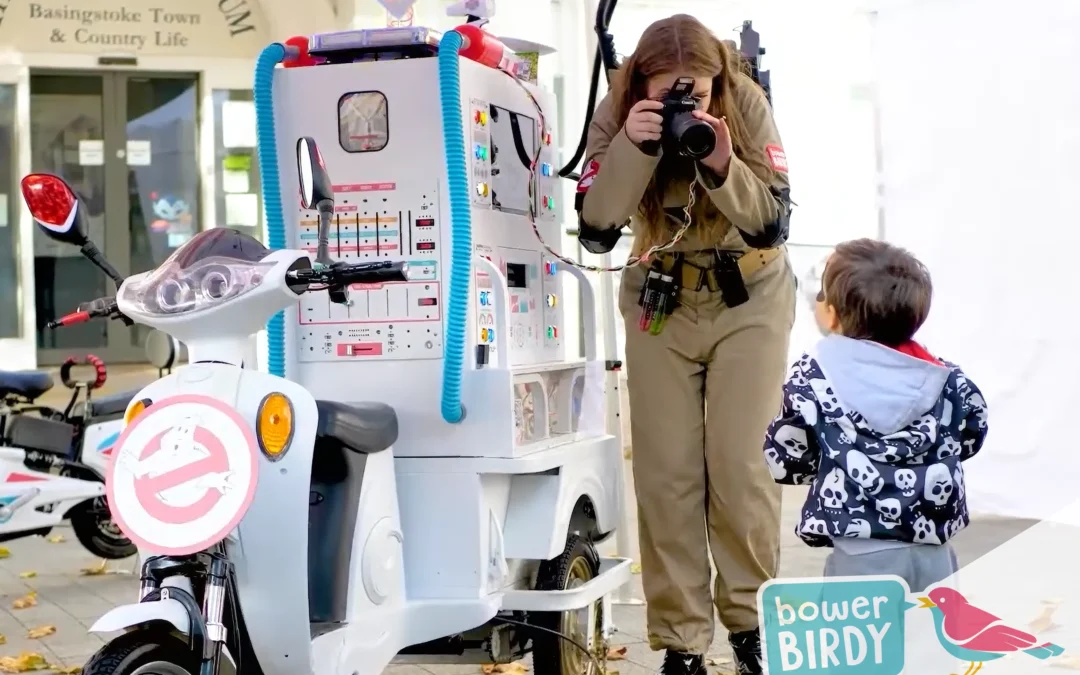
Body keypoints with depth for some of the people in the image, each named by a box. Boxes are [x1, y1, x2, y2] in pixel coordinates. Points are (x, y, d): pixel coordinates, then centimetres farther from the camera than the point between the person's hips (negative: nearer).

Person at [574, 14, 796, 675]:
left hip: (750, 299, -1)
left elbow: (775, 224, -18)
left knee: (741, 465, -5)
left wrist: (723, 167, -34)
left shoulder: (746, 103, -18)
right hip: (660, 301, 1)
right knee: (666, 472, -1)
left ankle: (750, 619, 15)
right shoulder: (617, 115, -15)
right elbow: (596, 231, -22)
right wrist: (634, 148, -34)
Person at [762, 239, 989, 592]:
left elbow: (787, 462, -1)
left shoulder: (812, 379, -7)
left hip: (863, 555, -4)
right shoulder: (941, 377, 2)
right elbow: (970, 435, 17)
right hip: (934, 552, 4)